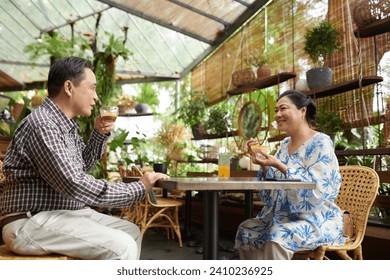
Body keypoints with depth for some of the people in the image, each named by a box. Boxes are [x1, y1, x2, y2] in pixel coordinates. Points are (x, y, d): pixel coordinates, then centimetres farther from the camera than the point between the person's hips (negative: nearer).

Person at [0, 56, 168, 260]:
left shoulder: (65, 124, 11)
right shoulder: (42, 124, -20)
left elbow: (81, 167, 23)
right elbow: (75, 185, -27)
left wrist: (99, 134, 6)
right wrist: (138, 189, -21)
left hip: (65, 213, 10)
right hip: (32, 221, -10)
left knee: (131, 231, 10)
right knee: (122, 246, -22)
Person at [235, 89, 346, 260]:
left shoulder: (321, 143, -12)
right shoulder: (285, 144, 10)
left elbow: (317, 190, -22)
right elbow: (273, 188, 10)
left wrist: (279, 166, -27)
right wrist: (263, 165, -8)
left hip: (316, 219, -7)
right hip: (284, 214, 8)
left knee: (277, 238, -31)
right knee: (246, 230, -2)